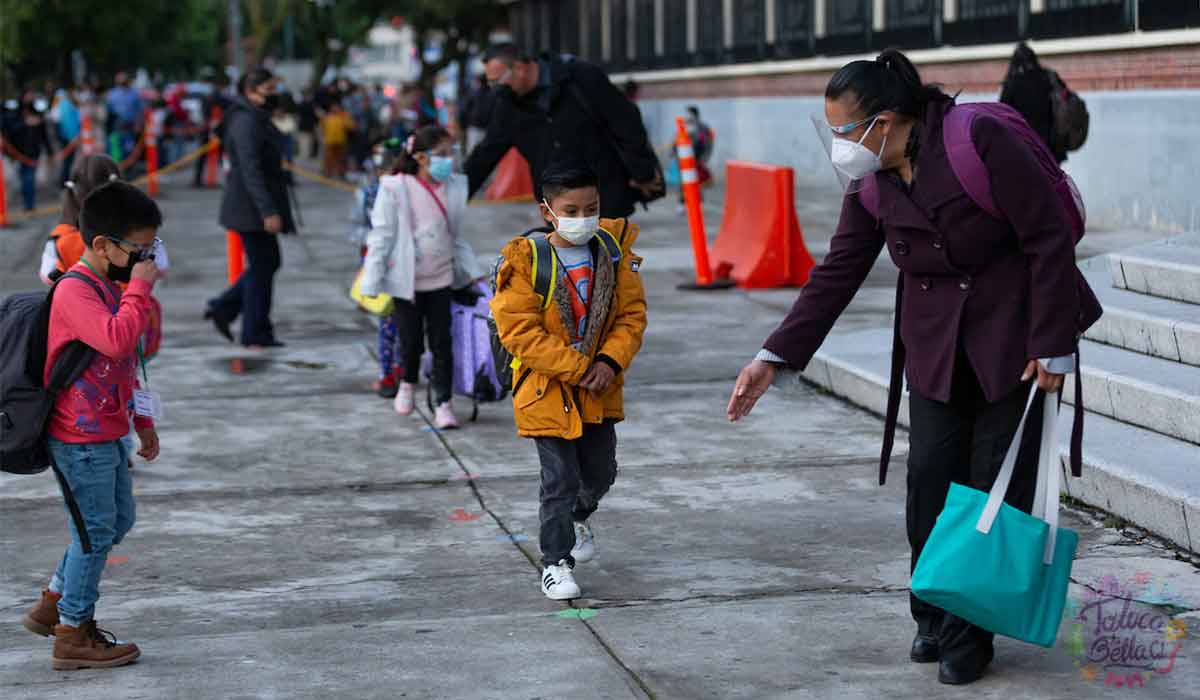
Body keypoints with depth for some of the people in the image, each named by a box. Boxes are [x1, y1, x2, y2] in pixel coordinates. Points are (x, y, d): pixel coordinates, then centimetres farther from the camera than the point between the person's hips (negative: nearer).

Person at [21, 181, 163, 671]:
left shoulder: (110, 289, 12)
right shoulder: (75, 291, -19)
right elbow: (116, 340, -37)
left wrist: (141, 421, 20)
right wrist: (139, 288, -26)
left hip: (107, 435, 10)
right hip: (81, 440, -10)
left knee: (118, 523, 19)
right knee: (95, 533, -1)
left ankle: (52, 606, 33)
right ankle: (72, 637, 13)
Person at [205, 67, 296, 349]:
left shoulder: (258, 119, 14)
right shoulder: (246, 122, -18)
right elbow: (250, 170, -24)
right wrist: (268, 211, -27)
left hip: (253, 207, 10)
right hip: (252, 208, -10)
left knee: (267, 263, 16)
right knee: (262, 266, -2)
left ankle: (222, 308, 21)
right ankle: (256, 335, 7)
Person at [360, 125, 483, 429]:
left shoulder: (454, 188, 1)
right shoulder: (395, 189, -11)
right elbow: (381, 237, -9)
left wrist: (472, 272, 9)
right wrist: (372, 285, -11)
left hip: (441, 279, 3)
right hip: (407, 281, -3)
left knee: (442, 342, 2)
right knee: (411, 341, 6)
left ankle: (443, 403, 10)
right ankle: (408, 384, 36)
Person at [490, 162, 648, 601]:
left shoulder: (615, 250, -4)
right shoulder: (525, 260, -16)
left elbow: (633, 313, 0)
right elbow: (520, 332, -18)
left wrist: (611, 360, -16)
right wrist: (577, 370, -20)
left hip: (600, 388, 5)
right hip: (547, 390, -4)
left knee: (601, 472, 18)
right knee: (560, 480, -3)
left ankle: (577, 518, 49)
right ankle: (555, 563, 12)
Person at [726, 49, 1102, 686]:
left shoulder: (981, 140, -19)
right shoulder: (870, 186, 0)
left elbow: (1049, 238, -16)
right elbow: (836, 275, 7)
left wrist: (1053, 346, -15)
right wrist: (774, 358, 2)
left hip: (1013, 339, -5)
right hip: (935, 345, 5)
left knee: (996, 484, -1)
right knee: (930, 479, -1)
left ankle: (969, 633, 12)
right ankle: (934, 618, 18)